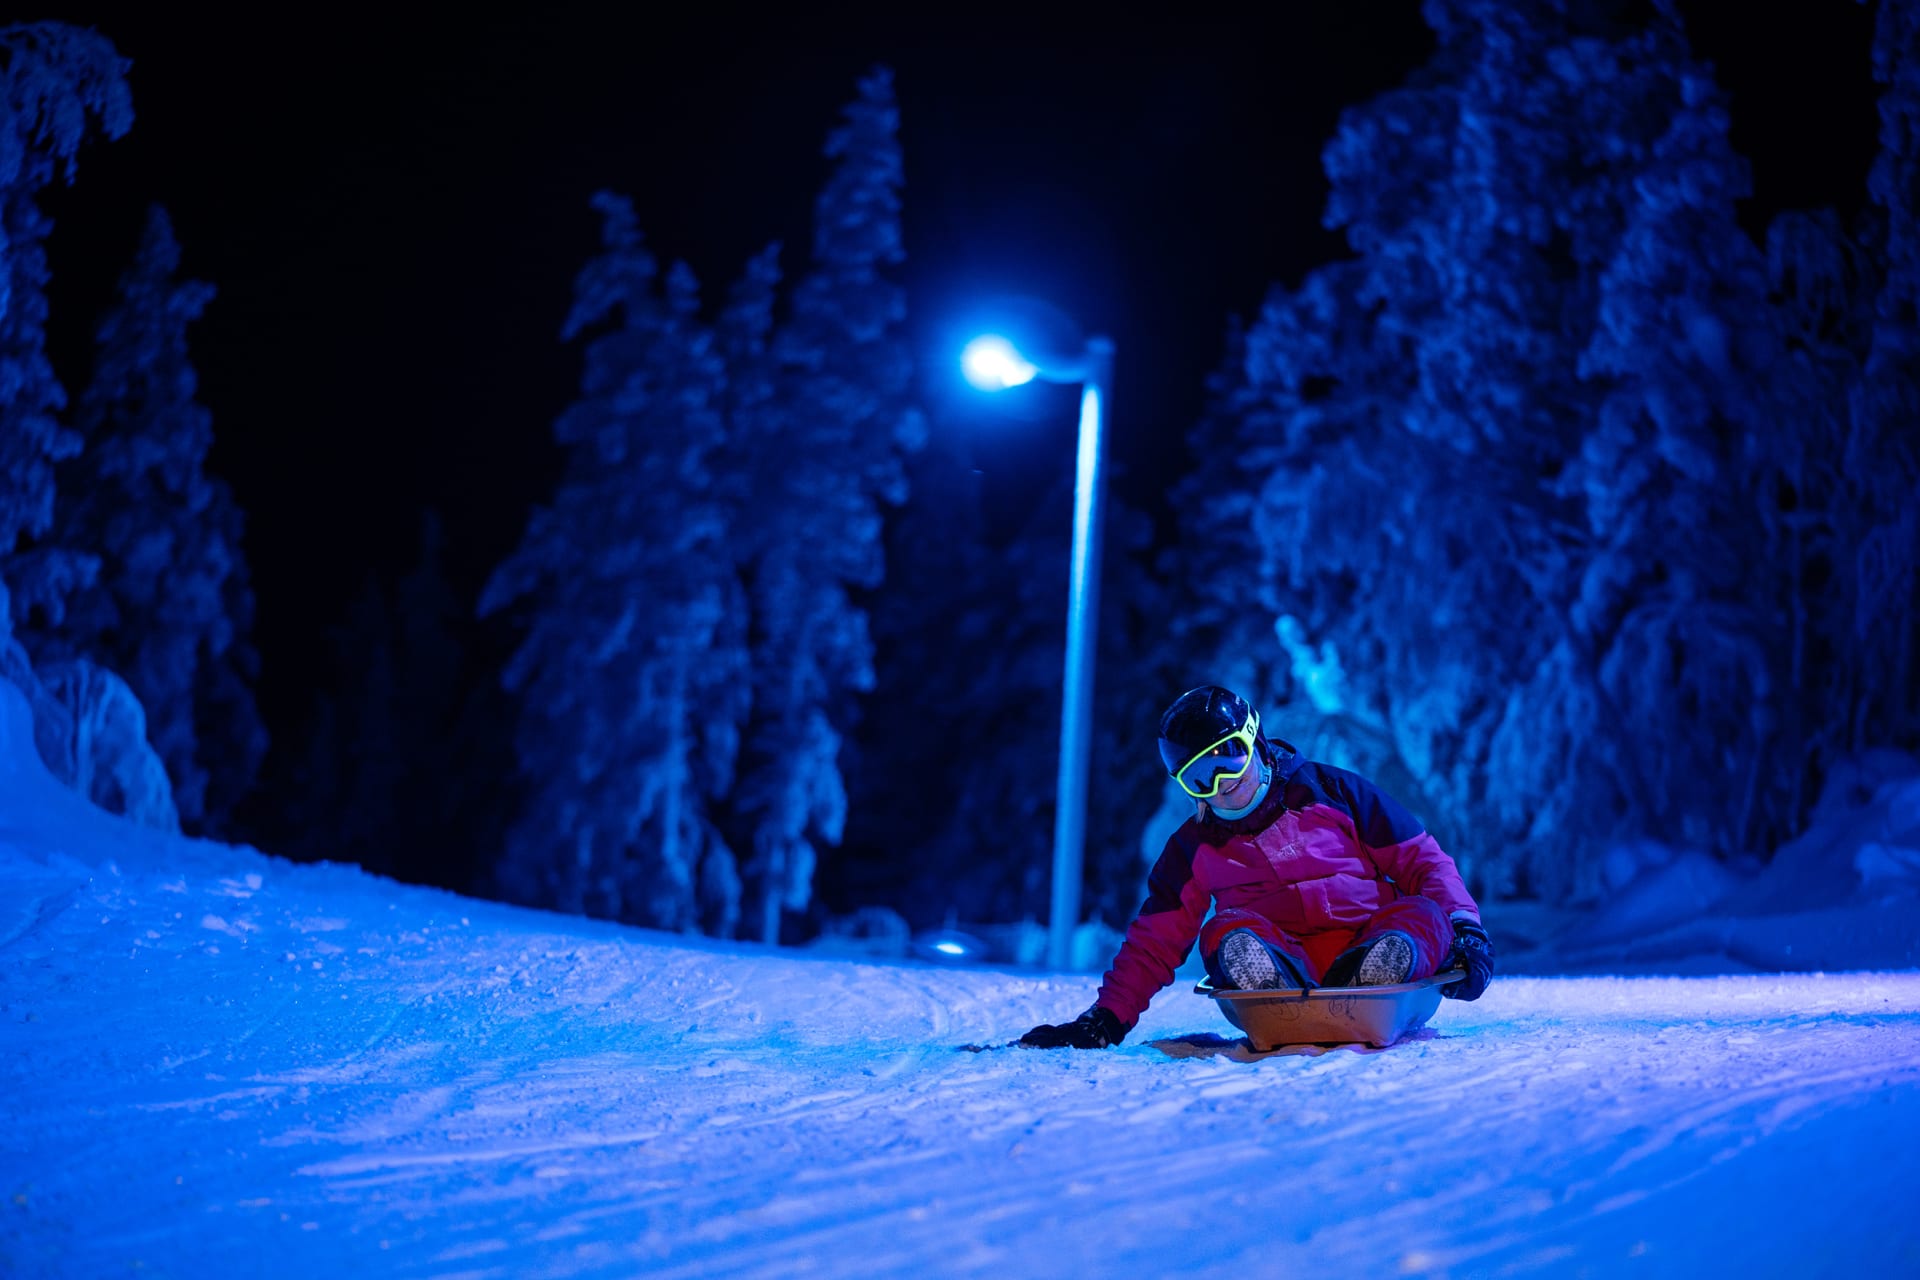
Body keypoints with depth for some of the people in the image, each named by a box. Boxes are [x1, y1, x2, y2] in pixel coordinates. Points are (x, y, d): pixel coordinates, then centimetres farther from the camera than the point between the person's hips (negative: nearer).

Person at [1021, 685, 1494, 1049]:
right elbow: (1153, 944, 14)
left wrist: (1464, 927, -6)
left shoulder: (1331, 793, 9)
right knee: (1228, 933, -30)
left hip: (1368, 940, 0)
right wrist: (1106, 1020, 2)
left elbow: (1421, 860, 9)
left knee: (1423, 915, -30)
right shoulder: (1195, 848, 15)